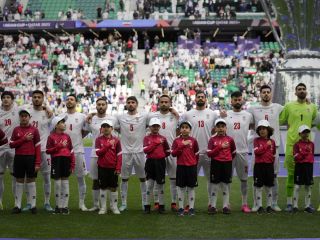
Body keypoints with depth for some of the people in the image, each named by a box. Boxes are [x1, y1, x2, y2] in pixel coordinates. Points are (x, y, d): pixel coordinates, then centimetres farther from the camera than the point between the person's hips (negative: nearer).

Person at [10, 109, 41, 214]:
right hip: (19, 158, 2)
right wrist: (24, 139, -11)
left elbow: (38, 147, -3)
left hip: (31, 158, -2)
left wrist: (38, 163, -10)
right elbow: (11, 144, 1)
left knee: (31, 180, 2)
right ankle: (17, 205, 9)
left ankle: (33, 205, 6)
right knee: (19, 181, 5)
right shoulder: (16, 130, 7)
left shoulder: (34, 130, 1)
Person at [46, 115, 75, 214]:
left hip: (66, 161, 2)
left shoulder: (67, 136, 9)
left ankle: (65, 206, 10)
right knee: (57, 183, 1)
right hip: (56, 161, -2)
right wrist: (59, 146, -13)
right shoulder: (51, 137, 0)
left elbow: (71, 151, 8)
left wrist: (72, 164, 3)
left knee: (65, 183, 4)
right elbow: (48, 150, -5)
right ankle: (58, 206, 12)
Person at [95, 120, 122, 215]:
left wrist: (118, 168, -6)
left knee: (113, 187, 4)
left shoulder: (116, 140, 0)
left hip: (113, 168, 0)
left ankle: (114, 207, 14)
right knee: (103, 187, 5)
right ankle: (103, 207, 13)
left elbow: (119, 155, -1)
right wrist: (109, 145, -17)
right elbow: (98, 152, -11)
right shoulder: (98, 139, 1)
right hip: (102, 167, 0)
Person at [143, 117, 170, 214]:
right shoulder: (147, 138, 2)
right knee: (149, 184, 3)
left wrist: (161, 156, 3)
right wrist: (156, 143, -16)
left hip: (160, 163, 1)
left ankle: (161, 206, 13)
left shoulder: (163, 138, 4)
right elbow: (146, 150, -14)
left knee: (161, 184, 6)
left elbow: (168, 152, 9)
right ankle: (147, 206, 9)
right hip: (150, 163, -1)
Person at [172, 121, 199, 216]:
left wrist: (194, 164, 4)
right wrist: (182, 145, -15)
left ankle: (191, 208, 10)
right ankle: (181, 208, 11)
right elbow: (173, 153, -8)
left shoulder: (193, 140, 2)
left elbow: (197, 154, 8)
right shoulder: (176, 141, 2)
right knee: (181, 187, 4)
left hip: (191, 166, 0)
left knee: (191, 187, 4)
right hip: (180, 166, 0)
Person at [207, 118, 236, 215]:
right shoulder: (212, 140, -1)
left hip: (227, 164, 1)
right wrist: (220, 147, -16)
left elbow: (233, 153, 15)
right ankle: (213, 206, 10)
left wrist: (228, 159, 8)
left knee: (225, 185, 6)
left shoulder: (230, 139, 3)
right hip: (215, 164, -1)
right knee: (214, 185, 3)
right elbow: (209, 153, -10)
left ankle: (226, 206, 12)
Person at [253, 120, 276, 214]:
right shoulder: (257, 140, -1)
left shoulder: (272, 141, 7)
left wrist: (273, 157, 2)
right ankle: (259, 206, 8)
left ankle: (269, 206, 17)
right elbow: (257, 151, -16)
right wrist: (266, 145, -13)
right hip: (259, 165, -2)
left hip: (269, 165, 3)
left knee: (269, 187, 8)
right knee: (259, 187, 1)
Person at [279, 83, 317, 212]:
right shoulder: (289, 106, 3)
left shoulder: (312, 107, 10)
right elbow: (279, 122, 7)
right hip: (292, 143, -2)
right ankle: (289, 202, 9)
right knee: (291, 173, 1)